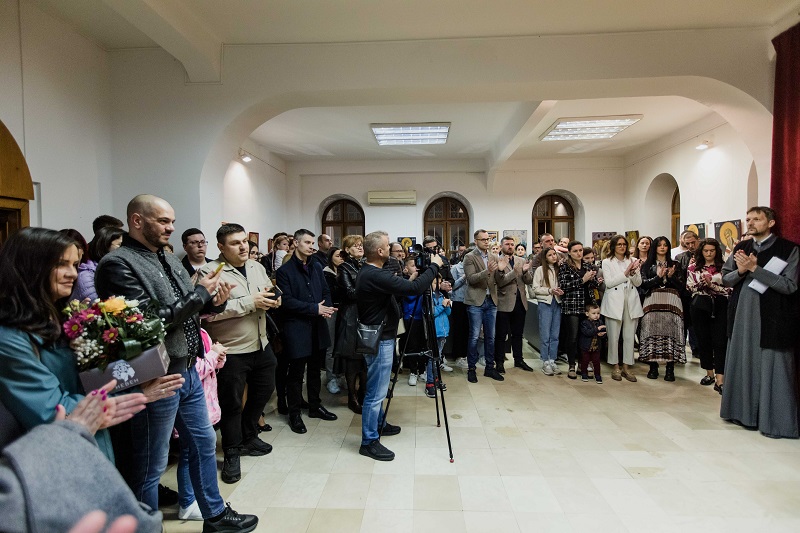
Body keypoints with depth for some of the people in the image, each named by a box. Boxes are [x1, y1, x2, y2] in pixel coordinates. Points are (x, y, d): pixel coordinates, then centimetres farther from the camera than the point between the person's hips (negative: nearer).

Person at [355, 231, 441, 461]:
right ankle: (369, 441, 11)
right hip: (380, 340, -11)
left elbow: (401, 287, 18)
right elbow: (414, 288, -28)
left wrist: (420, 272, 6)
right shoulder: (375, 276, -25)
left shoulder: (368, 273, 7)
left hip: (379, 337, 11)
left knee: (378, 388, 23)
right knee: (376, 392, 0)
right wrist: (434, 265, -16)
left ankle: (379, 424, 39)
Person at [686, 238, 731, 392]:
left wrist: (712, 285, -15)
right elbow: (689, 288, 6)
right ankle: (709, 373, 24)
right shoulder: (693, 267, 9)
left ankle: (720, 380, -8)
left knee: (719, 342, -7)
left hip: (720, 306, -2)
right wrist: (701, 283, -11)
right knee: (703, 340, 8)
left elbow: (729, 289, -2)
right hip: (700, 306, 2)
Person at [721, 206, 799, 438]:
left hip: (771, 319, -5)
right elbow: (725, 279, 10)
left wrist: (755, 268, -18)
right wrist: (740, 271, -11)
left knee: (770, 368, -1)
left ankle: (773, 419, 12)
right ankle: (744, 411, 24)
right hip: (742, 316, 5)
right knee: (743, 364, 11)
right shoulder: (741, 248, 10)